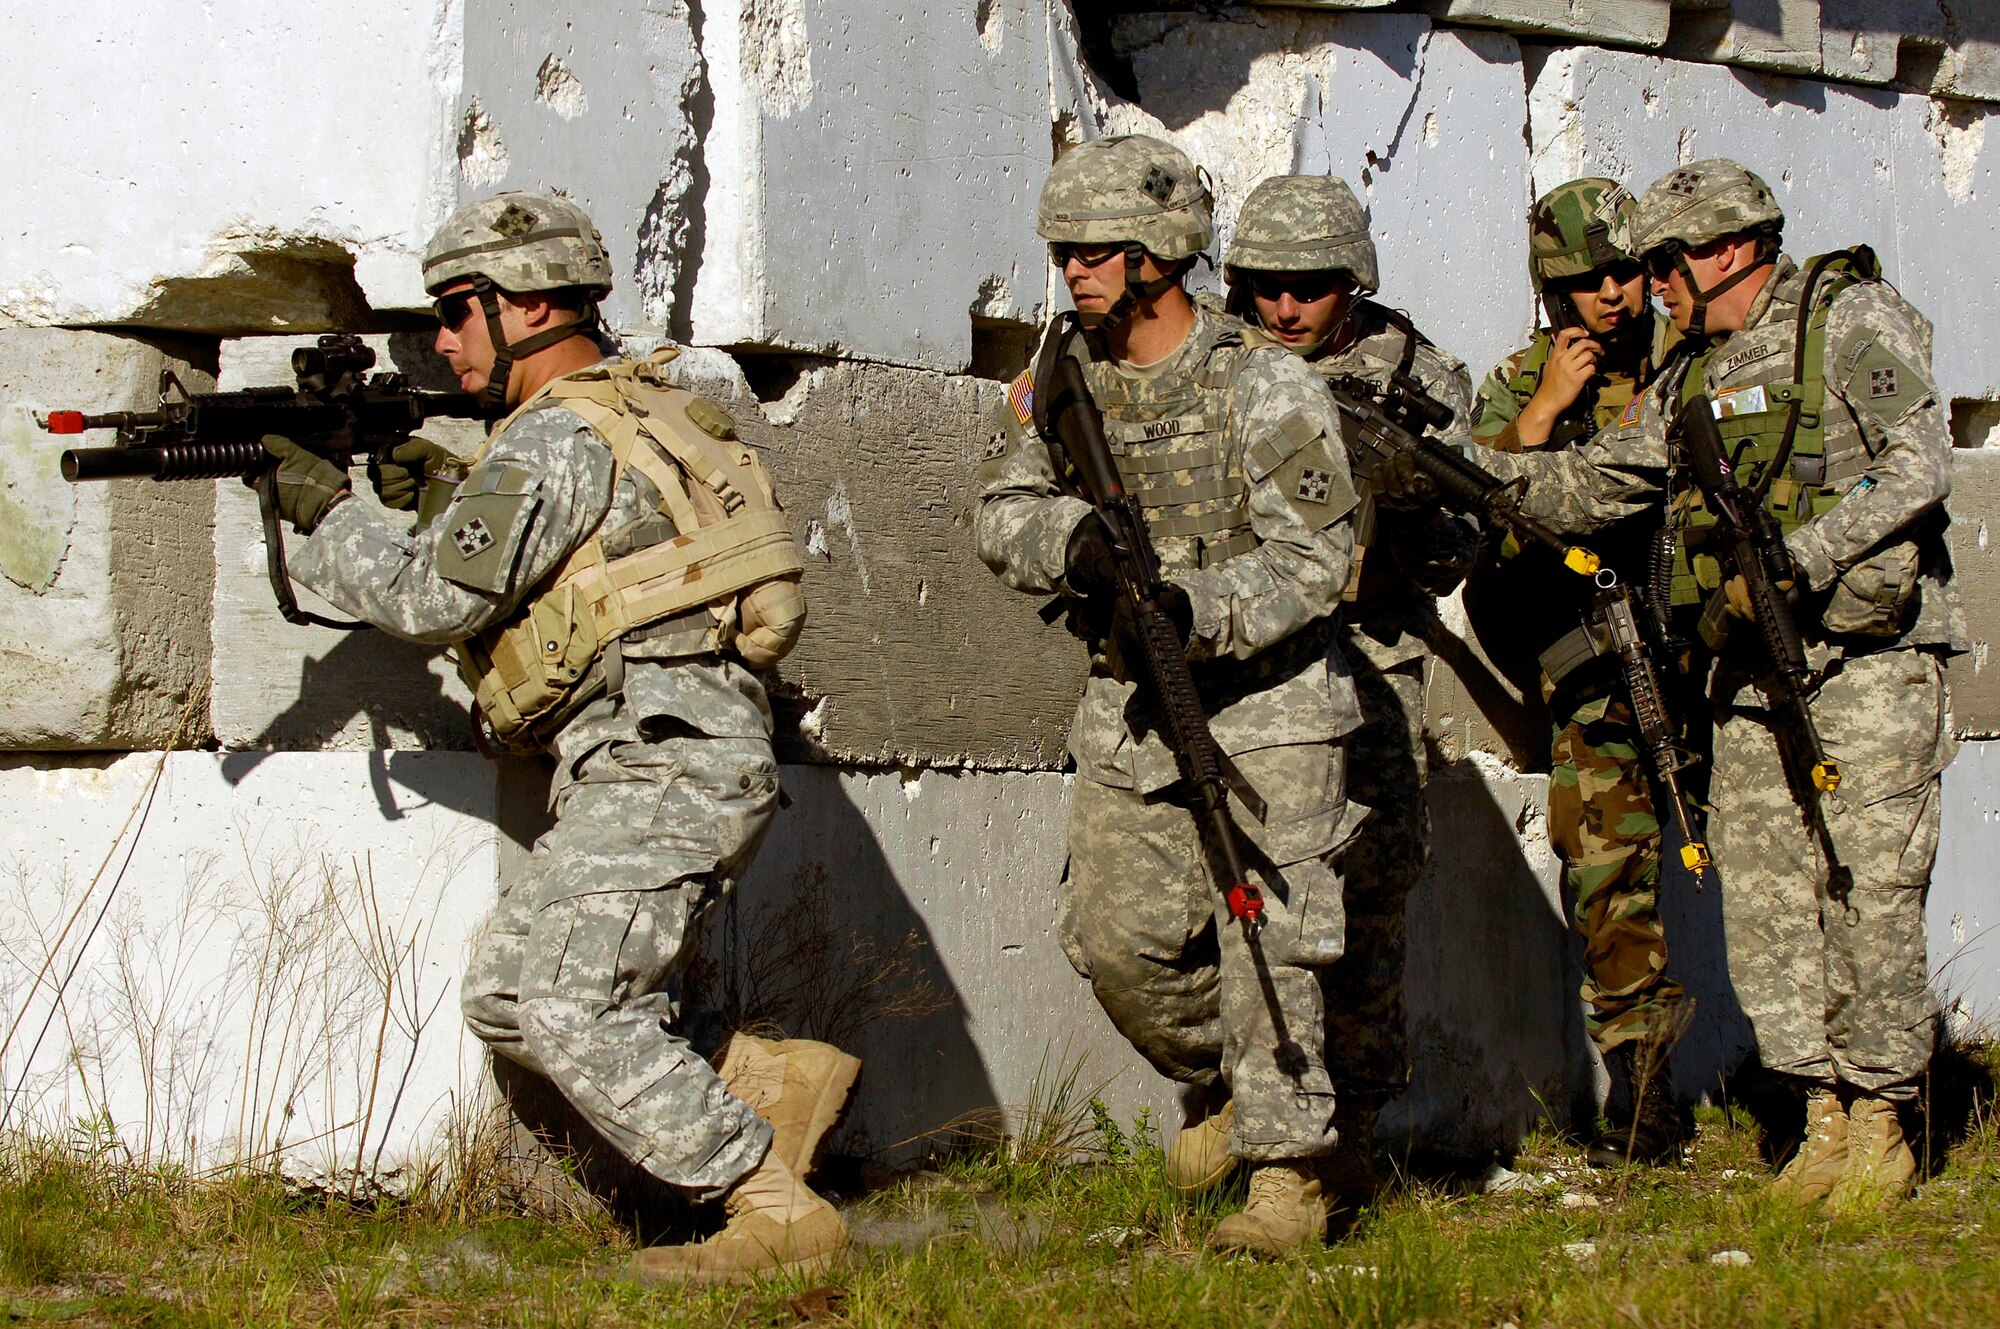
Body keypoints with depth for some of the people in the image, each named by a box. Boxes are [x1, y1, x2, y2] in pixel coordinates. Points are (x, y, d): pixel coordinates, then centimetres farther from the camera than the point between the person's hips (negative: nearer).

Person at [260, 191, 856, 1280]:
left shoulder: (558, 436, -11)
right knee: (511, 996, 10)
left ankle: (777, 1214, -18)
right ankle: (779, 1081, 10)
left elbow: (435, 595, -15)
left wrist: (328, 512, 0)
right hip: (667, 770, 10)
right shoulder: (635, 408, 21)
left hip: (665, 767, -10)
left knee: (554, 996, -17)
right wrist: (448, 489, 15)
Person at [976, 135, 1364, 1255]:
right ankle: (1223, 1080, 32)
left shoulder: (1266, 386, -12)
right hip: (1132, 711, 6)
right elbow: (1004, 515, -4)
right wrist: (1075, 541, -26)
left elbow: (1313, 559, -17)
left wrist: (1196, 609, -32)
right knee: (1117, 939, 6)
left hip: (1268, 708, -6)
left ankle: (1289, 1175, -4)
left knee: (1264, 938, -9)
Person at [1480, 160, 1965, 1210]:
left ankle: (1880, 1124, 1)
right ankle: (1823, 1114, 11)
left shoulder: (1853, 322, -3)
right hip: (1754, 666, 7)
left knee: (1868, 891, -7)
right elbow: (1591, 483, 18)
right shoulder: (1696, 376, 17)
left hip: (1869, 656, -7)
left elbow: (1918, 467, -13)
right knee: (1764, 897, 3)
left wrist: (1799, 557, -20)